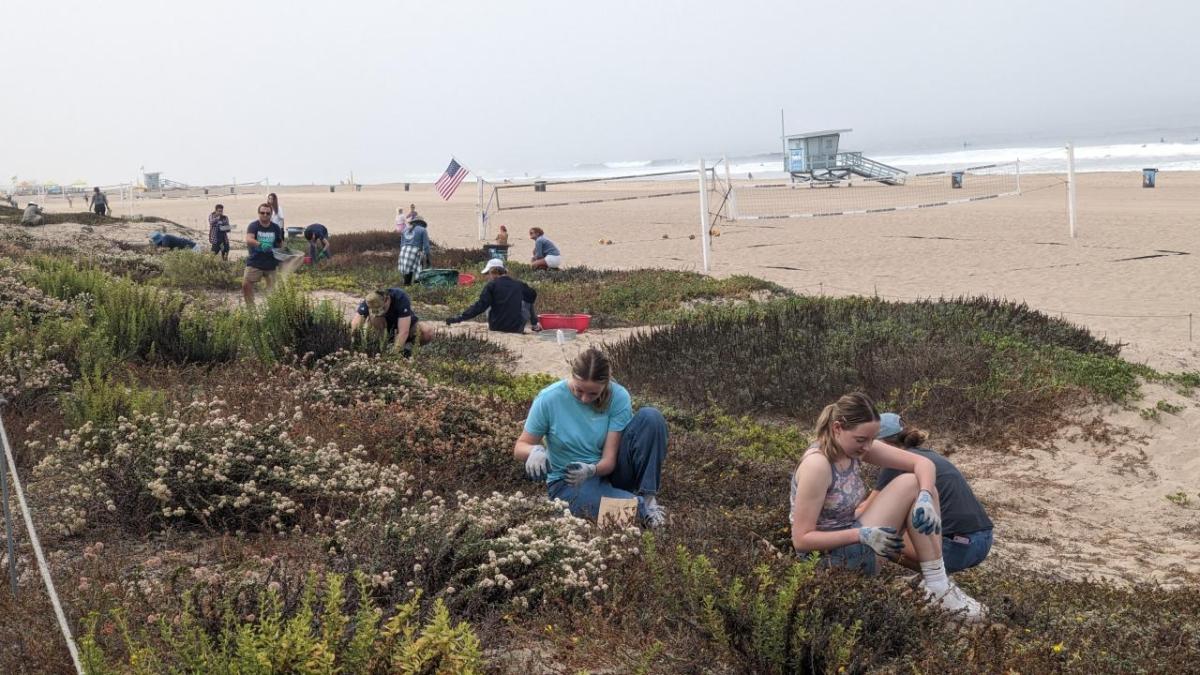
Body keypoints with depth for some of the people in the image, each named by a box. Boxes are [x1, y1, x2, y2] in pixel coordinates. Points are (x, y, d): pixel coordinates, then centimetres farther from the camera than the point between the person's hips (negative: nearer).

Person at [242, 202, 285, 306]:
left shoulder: (276, 228, 3)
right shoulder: (253, 226, -6)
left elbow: (280, 245, 13)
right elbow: (248, 240, -24)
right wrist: (260, 244, -40)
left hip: (271, 264, 2)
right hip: (254, 262, -1)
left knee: (272, 288, 2)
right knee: (246, 284, -8)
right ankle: (250, 306, 8)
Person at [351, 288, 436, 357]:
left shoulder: (401, 299, -35)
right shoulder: (369, 301, -27)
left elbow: (403, 332, -39)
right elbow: (355, 326, -30)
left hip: (407, 324, -2)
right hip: (387, 326, 2)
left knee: (428, 332, -31)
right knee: (373, 318, -31)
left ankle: (408, 344, -3)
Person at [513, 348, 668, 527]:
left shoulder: (618, 398, -15)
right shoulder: (549, 399, -18)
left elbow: (609, 460, -15)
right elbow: (519, 448, -8)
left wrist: (591, 470, -38)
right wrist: (534, 450, -31)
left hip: (605, 470, 3)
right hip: (568, 483, -3)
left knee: (650, 417, -22)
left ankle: (648, 496, -19)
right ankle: (644, 505, -6)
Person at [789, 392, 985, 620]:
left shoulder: (856, 446, -3)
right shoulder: (817, 465, -27)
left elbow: (922, 463, -3)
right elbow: (801, 539, -25)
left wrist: (925, 497, -24)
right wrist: (862, 535, -30)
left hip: (848, 540, 9)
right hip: (830, 557, -9)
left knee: (922, 487, 1)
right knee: (910, 484, -14)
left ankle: (937, 581, -2)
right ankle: (937, 587, -11)